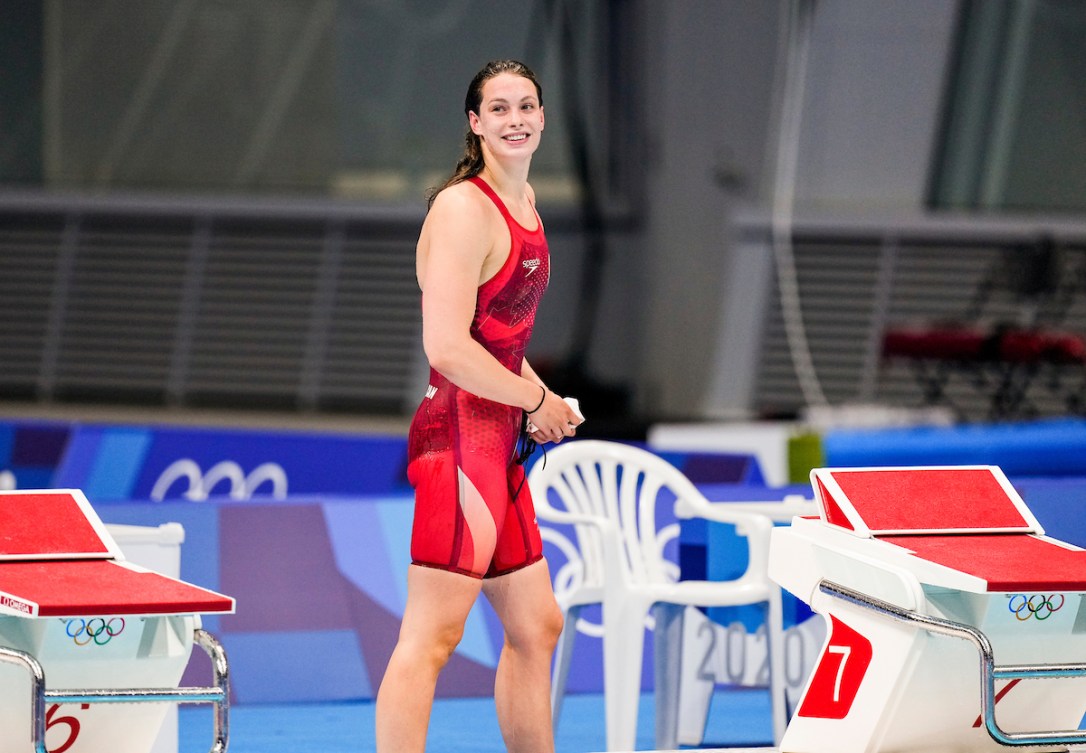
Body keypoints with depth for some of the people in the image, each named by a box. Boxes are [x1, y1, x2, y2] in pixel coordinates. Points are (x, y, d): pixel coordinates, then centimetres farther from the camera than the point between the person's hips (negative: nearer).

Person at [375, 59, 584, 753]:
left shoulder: (523, 198, 15)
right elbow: (448, 346, -21)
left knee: (536, 629, 17)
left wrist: (543, 396, 11)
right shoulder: (464, 209, -14)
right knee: (432, 636, -11)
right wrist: (538, 401, -10)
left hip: (500, 444, 10)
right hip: (460, 437, -10)